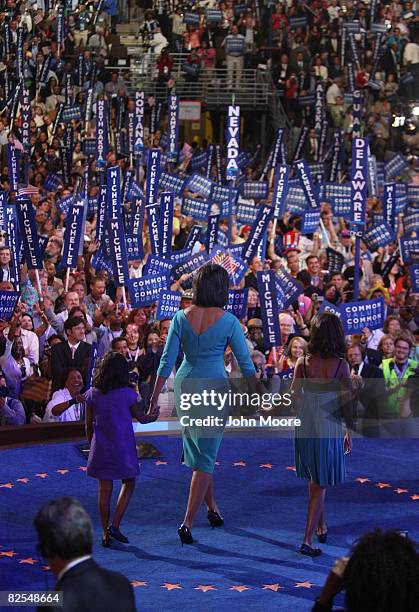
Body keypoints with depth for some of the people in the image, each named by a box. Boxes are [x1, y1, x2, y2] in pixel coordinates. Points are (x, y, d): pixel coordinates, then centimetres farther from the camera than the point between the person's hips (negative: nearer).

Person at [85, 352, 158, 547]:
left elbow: (88, 425, 3)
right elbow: (141, 418, 2)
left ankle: (106, 534, 10)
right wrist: (153, 416, 24)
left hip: (101, 448, 3)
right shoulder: (127, 394, -10)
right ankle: (114, 525, -1)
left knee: (104, 489, 9)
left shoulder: (92, 394, -3)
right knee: (128, 484, 13)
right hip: (123, 447, -3)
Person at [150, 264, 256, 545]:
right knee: (205, 458, 2)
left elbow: (167, 360, -2)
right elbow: (246, 363, -5)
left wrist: (155, 397, 4)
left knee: (198, 451, 21)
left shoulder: (181, 317, -4)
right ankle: (187, 523, -6)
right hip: (215, 388, -4)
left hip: (184, 387, 4)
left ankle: (213, 508, 35)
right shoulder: (228, 321, -11)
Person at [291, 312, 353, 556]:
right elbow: (346, 403, -8)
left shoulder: (303, 362, -7)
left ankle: (321, 528, 35)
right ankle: (308, 540, 0)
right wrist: (349, 432, 5)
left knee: (315, 483, 22)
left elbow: (295, 397, -1)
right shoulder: (341, 366, -12)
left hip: (305, 430, 3)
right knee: (320, 487, 5)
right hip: (329, 431, -3)